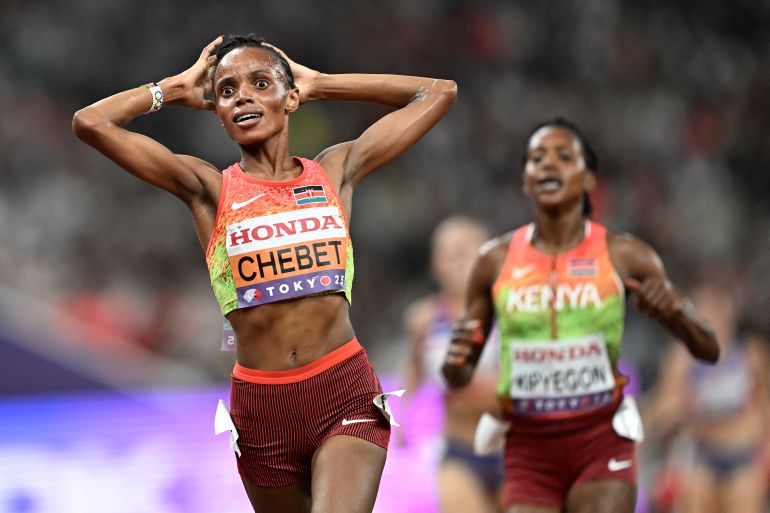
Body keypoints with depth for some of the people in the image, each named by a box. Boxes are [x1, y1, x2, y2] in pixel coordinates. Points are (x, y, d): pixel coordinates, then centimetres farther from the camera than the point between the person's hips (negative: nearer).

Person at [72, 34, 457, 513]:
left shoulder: (336, 170, 8)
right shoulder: (209, 188, 4)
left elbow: (439, 93, 14)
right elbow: (91, 122, -4)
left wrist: (318, 84, 15)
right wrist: (177, 88, 10)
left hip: (345, 391, -1)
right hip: (262, 404, 1)